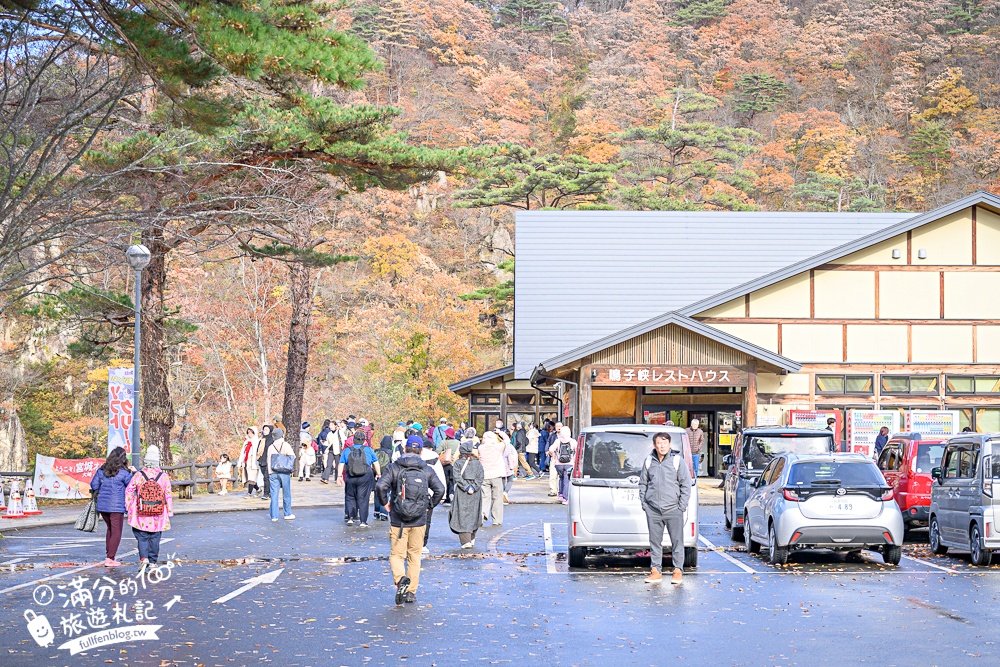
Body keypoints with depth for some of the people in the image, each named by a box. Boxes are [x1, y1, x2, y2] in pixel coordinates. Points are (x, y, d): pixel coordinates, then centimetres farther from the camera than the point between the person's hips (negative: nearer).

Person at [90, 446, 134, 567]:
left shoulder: (101, 470, 3)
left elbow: (94, 486, 8)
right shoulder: (123, 473, -11)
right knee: (116, 532, 1)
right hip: (116, 507, -5)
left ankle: (108, 555, 23)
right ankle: (110, 559, -4)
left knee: (110, 529, 21)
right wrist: (134, 473, 9)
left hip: (102, 506, 5)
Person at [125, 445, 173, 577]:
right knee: (154, 539, 12)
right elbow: (168, 496, 1)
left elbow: (129, 492, 1)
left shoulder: (138, 475, -6)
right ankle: (152, 562, 15)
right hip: (158, 516, 1)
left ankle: (143, 558, -14)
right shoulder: (164, 477, -4)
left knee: (142, 537, 7)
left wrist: (128, 508, 13)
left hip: (141, 516, -1)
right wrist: (169, 512, 11)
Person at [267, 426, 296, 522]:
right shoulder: (286, 445, -3)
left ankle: (274, 516, 1)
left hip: (273, 473, 3)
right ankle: (287, 514, 14)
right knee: (286, 494, 8)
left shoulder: (271, 447, 8)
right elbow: (293, 456, -10)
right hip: (284, 473, -3)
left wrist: (269, 473, 13)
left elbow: (268, 461, 9)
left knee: (274, 495, 3)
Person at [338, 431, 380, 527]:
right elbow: (376, 463, 9)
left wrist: (339, 476, 4)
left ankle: (350, 517, 8)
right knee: (363, 499, 2)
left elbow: (341, 464, 1)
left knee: (350, 497, 16)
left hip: (350, 479, 1)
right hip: (366, 478, -1)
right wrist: (378, 474, 19)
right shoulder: (368, 450, 4)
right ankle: (363, 521, -1)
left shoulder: (346, 451, 4)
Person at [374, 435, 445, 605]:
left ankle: (400, 579, -25)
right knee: (415, 556, 13)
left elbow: (380, 486, -15)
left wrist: (385, 503, 1)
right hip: (419, 521, 2)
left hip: (398, 521, -2)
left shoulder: (394, 468, -4)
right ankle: (411, 592, 14)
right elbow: (440, 489, -6)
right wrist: (430, 504, 9)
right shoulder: (426, 470, 2)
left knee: (396, 555, 4)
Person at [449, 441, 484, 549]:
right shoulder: (477, 463, 5)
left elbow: (457, 477, -11)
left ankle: (466, 541, -13)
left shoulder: (458, 463, -2)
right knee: (473, 515, 16)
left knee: (462, 515, -3)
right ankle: (472, 539, 26)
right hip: (475, 493, 3)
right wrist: (472, 487, -6)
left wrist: (466, 487, -12)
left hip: (461, 492, -3)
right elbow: (480, 478, -2)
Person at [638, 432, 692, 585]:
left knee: (677, 540, 1)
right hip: (653, 510, 3)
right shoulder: (649, 461, 8)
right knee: (655, 541, 6)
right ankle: (656, 571, 12)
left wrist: (682, 505, -4)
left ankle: (677, 570, 9)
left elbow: (686, 484, 1)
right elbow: (643, 483, 18)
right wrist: (643, 502, 8)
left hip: (673, 509, -3)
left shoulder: (677, 460, 0)